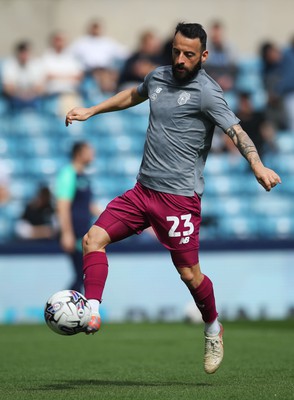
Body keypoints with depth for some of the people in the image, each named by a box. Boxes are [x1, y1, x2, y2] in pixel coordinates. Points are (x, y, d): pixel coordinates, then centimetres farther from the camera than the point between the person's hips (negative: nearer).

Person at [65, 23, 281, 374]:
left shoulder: (206, 92, -12)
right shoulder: (159, 76, 9)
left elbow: (236, 131, -23)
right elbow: (132, 95, 32)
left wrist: (257, 166, -40)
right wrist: (91, 111, 33)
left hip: (180, 197, -6)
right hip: (143, 190, 6)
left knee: (189, 273, -1)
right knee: (93, 239, -7)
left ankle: (213, 329, 24)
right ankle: (92, 314, -9)